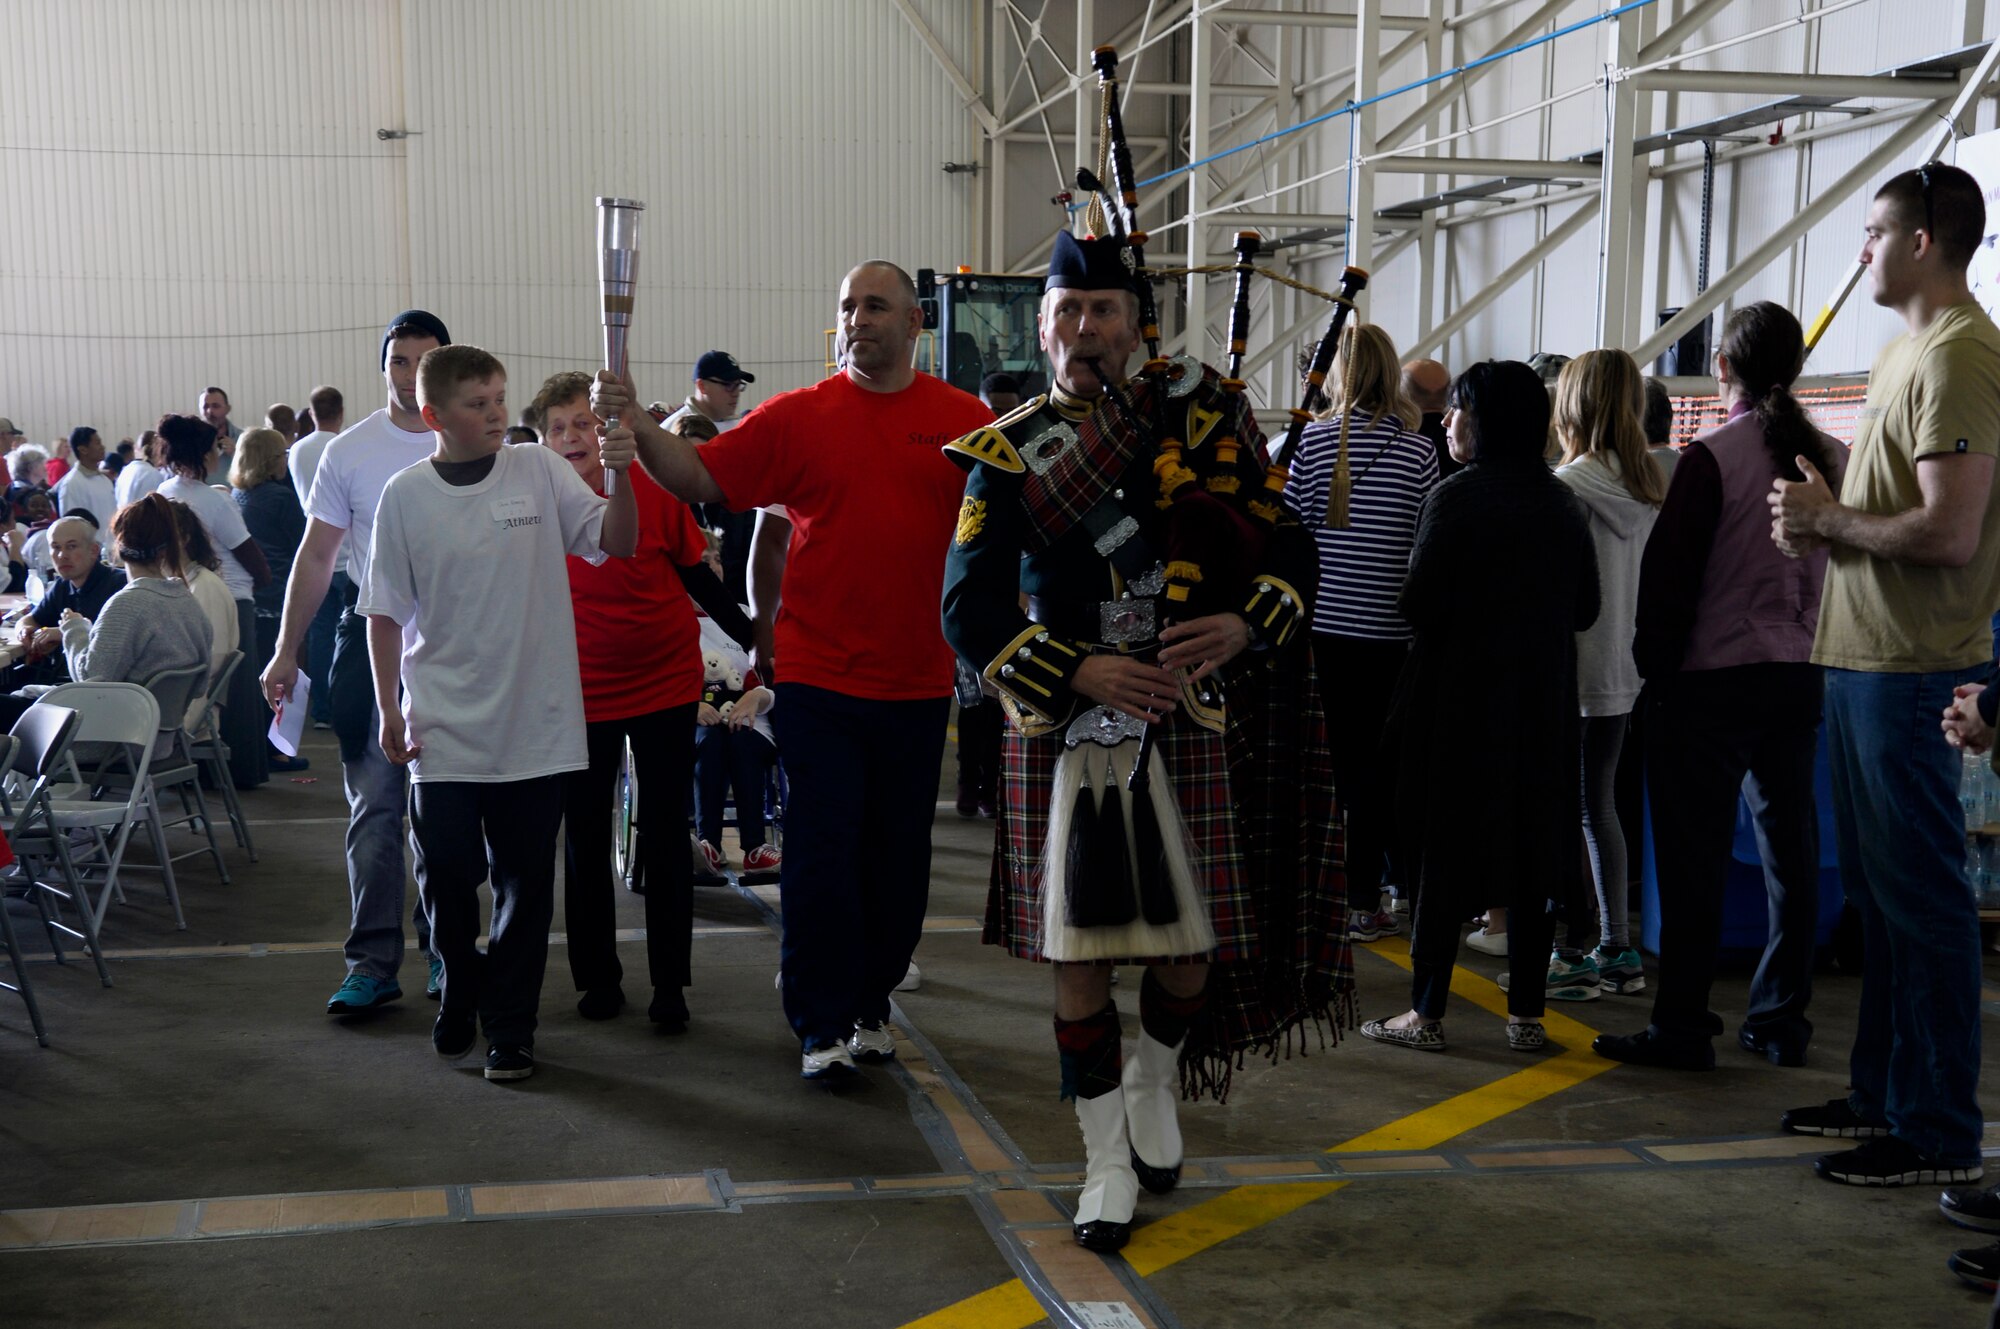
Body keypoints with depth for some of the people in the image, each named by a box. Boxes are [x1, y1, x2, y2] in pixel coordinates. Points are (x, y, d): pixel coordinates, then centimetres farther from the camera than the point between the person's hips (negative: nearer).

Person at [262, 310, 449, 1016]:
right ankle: (373, 962, 5)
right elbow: (315, 555, 6)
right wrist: (286, 651, 2)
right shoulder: (348, 452, 3)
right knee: (374, 807, 0)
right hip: (373, 639, 1)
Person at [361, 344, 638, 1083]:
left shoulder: (540, 473, -1)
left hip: (536, 723, 0)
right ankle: (461, 997, 32)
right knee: (447, 876, 7)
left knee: (526, 882, 5)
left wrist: (620, 475, -24)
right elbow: (385, 610, 6)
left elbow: (617, 543, -6)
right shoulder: (406, 495, 0)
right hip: (443, 729, 0)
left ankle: (509, 1028, 17)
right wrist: (389, 709, 3)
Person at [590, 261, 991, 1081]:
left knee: (897, 858, 12)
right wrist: (637, 426, -20)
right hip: (818, 677, -1)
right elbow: (702, 478, -5)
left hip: (919, 682, 2)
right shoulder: (798, 416, 0)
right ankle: (822, 1027, 13)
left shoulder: (965, 421, 2)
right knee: (821, 858, 1)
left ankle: (870, 1004, 29)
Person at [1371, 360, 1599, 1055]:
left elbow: (1419, 605, -17)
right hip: (1542, 704, 5)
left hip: (1457, 698, -5)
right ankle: (1527, 1015, 16)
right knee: (1530, 852, 10)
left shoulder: (1456, 498, -14)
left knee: (1442, 852, 2)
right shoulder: (1563, 502, 5)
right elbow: (1587, 608, 10)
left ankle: (1427, 1012, 7)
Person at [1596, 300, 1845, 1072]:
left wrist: (1654, 663, -1)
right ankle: (1781, 1020, 18)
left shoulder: (1711, 458, -12)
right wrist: (1813, 647, 18)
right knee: (1789, 848, 11)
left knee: (1695, 855, -1)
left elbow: (1669, 573, -11)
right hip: (1800, 674, 6)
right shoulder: (1830, 458, 4)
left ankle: (1681, 1026, 3)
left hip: (1714, 677, -5)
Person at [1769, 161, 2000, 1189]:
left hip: (1909, 671, -10)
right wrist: (1821, 519, 6)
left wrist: (1830, 518, -12)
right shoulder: (1908, 350, 17)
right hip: (1862, 658, 10)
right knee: (1875, 891, 17)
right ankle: (1882, 1091, 29)